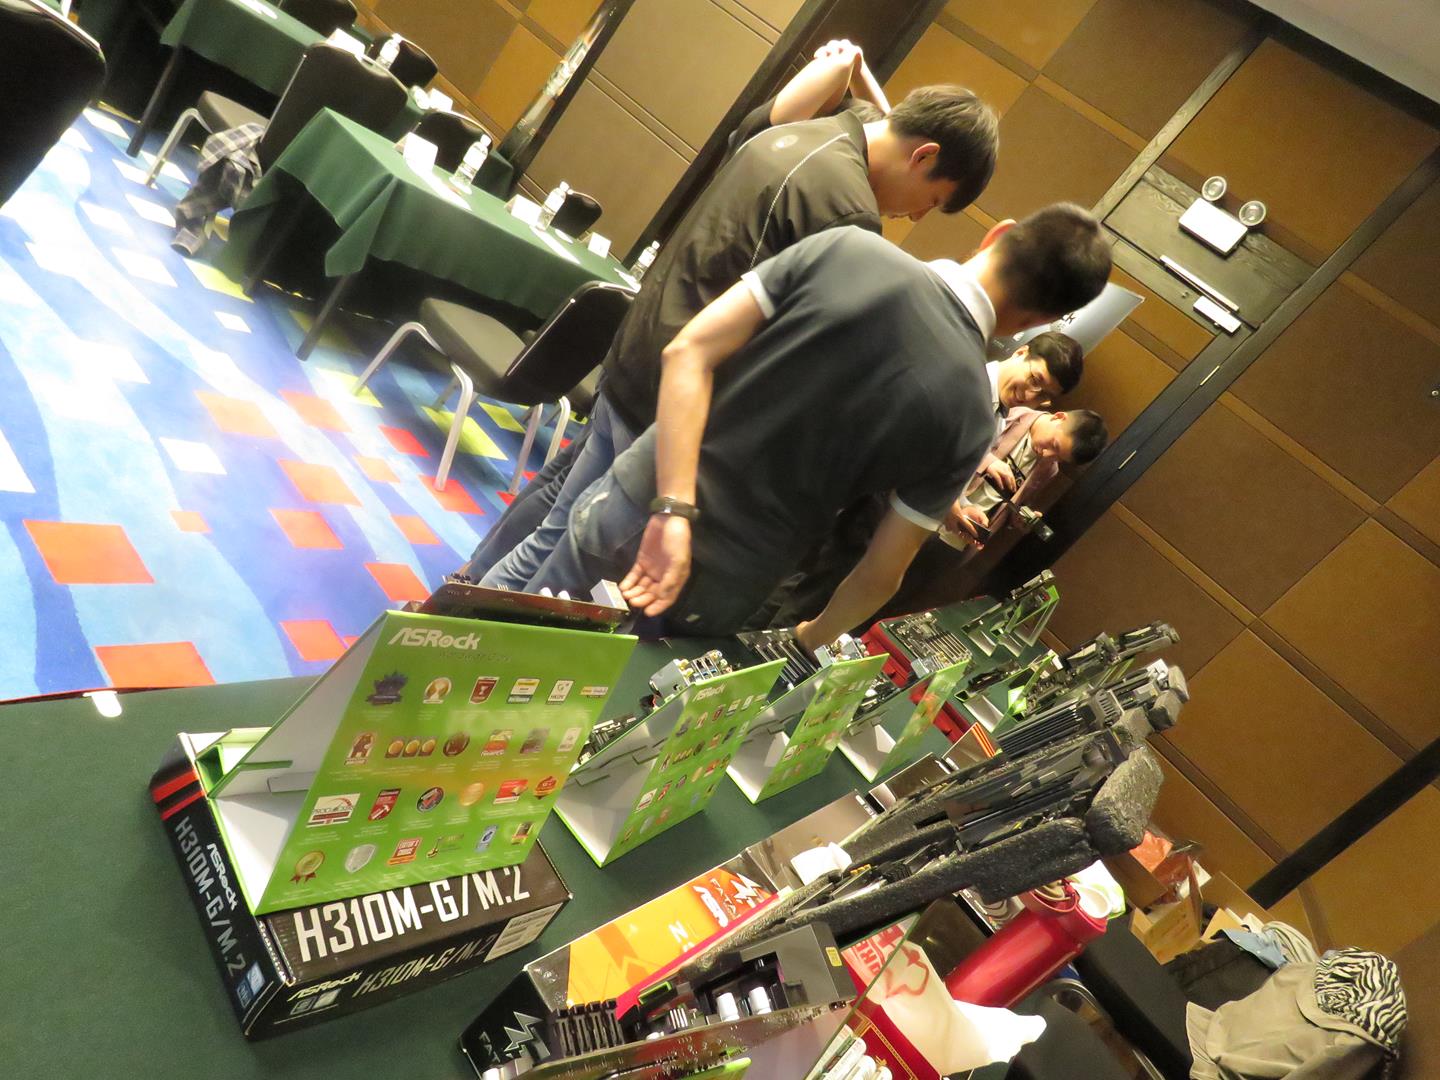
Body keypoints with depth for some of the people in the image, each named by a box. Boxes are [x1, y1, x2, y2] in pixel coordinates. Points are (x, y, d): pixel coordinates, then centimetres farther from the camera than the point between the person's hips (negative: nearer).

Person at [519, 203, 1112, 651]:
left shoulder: (846, 246, -10)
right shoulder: (970, 415, -11)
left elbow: (689, 352, -16)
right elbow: (880, 574, -4)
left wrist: (673, 509, -18)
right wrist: (811, 640, 15)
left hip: (634, 498, 1)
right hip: (704, 603, -1)